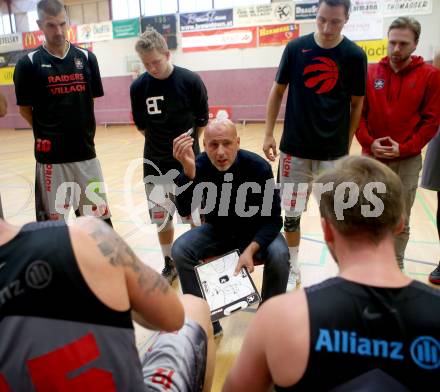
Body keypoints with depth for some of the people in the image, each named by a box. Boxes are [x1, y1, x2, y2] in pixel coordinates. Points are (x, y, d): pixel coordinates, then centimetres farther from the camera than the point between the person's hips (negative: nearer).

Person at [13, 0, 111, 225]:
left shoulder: (86, 58, 4)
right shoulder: (29, 63, -4)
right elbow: (25, 109, 1)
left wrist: (83, 130, 8)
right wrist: (47, 133, 0)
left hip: (86, 150, 3)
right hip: (51, 155, -3)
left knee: (98, 214, 12)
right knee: (53, 218, 6)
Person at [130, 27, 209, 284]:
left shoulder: (191, 81, -11)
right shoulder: (138, 87, -5)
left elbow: (202, 121, -1)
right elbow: (142, 126, 6)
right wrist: (162, 143, 4)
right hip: (155, 164, 3)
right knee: (161, 217, 10)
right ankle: (170, 264, 29)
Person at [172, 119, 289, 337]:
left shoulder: (258, 167, -24)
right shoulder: (199, 165, -20)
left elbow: (273, 219, -18)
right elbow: (184, 210, -34)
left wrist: (250, 249, -34)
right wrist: (188, 170, -50)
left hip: (255, 231, -1)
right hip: (217, 231, 2)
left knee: (279, 255, -30)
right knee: (180, 250, -22)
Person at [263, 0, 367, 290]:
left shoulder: (355, 55, -4)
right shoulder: (295, 48, -2)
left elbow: (357, 104, 4)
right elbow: (278, 91, 6)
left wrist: (347, 146, 2)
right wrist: (269, 133, 3)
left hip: (333, 151, -1)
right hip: (295, 147, 1)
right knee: (291, 214, 8)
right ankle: (293, 268, 28)